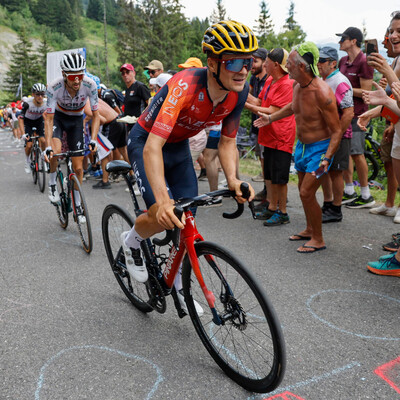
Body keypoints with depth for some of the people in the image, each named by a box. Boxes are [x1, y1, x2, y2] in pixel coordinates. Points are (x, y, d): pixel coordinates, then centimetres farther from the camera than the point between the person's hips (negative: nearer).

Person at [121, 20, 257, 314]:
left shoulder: (239, 92, -18)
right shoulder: (185, 86, -37)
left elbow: (227, 141, -7)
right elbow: (153, 147, -45)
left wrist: (233, 179, -26)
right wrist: (163, 201, -57)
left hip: (179, 146, 6)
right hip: (146, 142, -5)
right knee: (163, 217, -21)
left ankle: (179, 284, 24)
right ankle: (131, 241, 15)